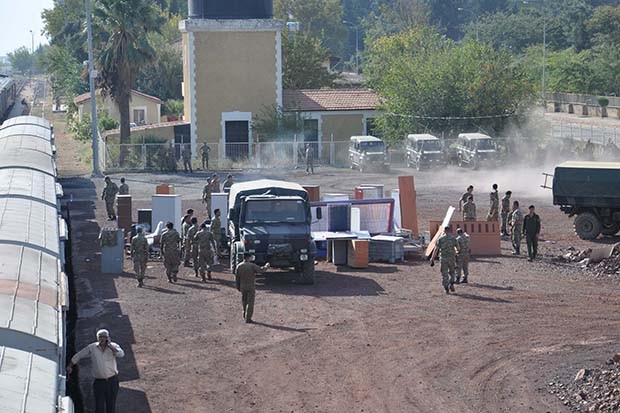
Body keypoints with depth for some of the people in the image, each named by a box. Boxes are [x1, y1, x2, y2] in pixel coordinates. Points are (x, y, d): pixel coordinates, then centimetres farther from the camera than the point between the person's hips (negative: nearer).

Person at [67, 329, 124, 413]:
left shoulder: (113, 346, -2)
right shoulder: (91, 348, 0)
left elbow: (121, 354, -22)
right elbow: (78, 356, 11)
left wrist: (110, 346, -21)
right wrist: (69, 366, 17)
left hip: (112, 381, 0)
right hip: (99, 381, 0)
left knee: (111, 405, 9)